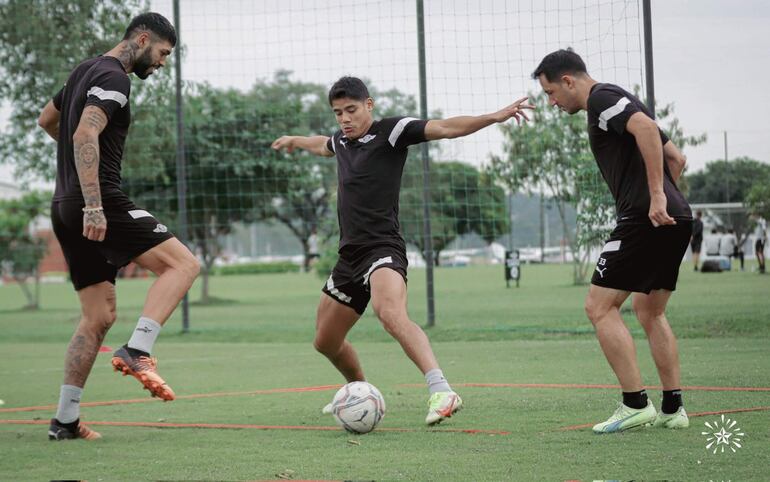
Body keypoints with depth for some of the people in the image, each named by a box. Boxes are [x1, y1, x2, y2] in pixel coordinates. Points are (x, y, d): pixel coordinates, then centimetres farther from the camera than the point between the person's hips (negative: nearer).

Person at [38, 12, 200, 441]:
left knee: (100, 316, 12)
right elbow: (85, 135, -23)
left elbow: (47, 120, 35)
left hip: (67, 209, 10)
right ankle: (137, 351, -26)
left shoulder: (86, 70, 21)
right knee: (183, 263, -14)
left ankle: (65, 420, 9)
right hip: (100, 202, -10)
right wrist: (92, 205, -29)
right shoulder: (112, 78, -9)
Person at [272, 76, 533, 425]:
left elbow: (445, 128, -17)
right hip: (349, 255, 9)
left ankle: (441, 390, -49)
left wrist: (495, 117, -30)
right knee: (325, 341, 17)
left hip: (382, 249, -9)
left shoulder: (391, 131, -6)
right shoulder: (342, 140, 16)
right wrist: (294, 141, 61)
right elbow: (323, 145, 42)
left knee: (391, 314, -37)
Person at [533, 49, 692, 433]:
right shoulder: (618, 103, 25)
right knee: (649, 311, 18)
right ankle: (672, 408, 16)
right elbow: (676, 158, 28)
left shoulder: (602, 98, -4)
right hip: (675, 218, 10)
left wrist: (656, 195, -25)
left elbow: (646, 128, -24)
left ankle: (635, 404, -10)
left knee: (599, 306, -6)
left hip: (643, 218, -10)